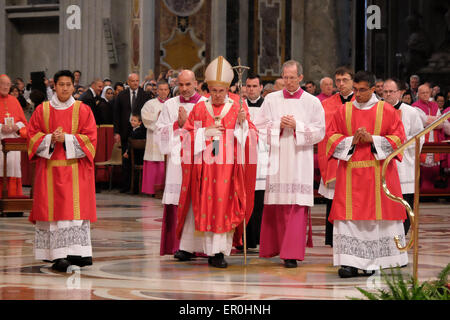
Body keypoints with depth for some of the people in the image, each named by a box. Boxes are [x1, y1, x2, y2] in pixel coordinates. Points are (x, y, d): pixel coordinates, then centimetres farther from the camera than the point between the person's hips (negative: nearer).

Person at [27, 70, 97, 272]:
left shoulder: (83, 110, 6)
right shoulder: (42, 110, 9)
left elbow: (90, 138, 0)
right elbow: (32, 135, 6)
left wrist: (66, 139, -13)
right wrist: (50, 139, -12)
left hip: (76, 168, -1)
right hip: (49, 167, 1)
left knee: (75, 209, -7)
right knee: (53, 209, -6)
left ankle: (77, 253, -7)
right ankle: (56, 255, -6)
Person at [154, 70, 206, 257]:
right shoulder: (170, 105, 13)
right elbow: (160, 131, 8)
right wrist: (178, 124, -6)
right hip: (177, 160, 1)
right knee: (178, 204, -5)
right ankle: (179, 246, -4)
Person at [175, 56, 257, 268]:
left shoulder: (238, 109, 6)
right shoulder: (199, 109, 9)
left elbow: (250, 137, 2)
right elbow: (187, 135, 8)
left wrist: (242, 122, -15)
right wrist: (205, 133, -7)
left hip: (228, 166, -1)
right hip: (204, 165, 1)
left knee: (224, 206, -5)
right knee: (204, 206, 1)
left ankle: (219, 251, -4)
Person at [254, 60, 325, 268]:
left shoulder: (312, 102, 5)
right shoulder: (271, 100, 9)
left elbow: (319, 131, 1)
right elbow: (260, 127, 6)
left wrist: (297, 126, -10)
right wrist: (279, 125, -9)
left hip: (300, 160, -2)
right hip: (277, 159, 2)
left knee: (297, 206, -7)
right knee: (276, 206, 3)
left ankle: (292, 254, -9)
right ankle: (275, 247, 15)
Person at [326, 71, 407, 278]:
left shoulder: (387, 111, 3)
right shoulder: (343, 111, 9)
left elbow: (398, 138, 1)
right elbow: (332, 137, 8)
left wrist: (373, 139, -12)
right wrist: (351, 141, -10)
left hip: (379, 171, -1)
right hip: (350, 172, 1)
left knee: (378, 216, -1)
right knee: (349, 216, -8)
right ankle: (350, 262, -10)